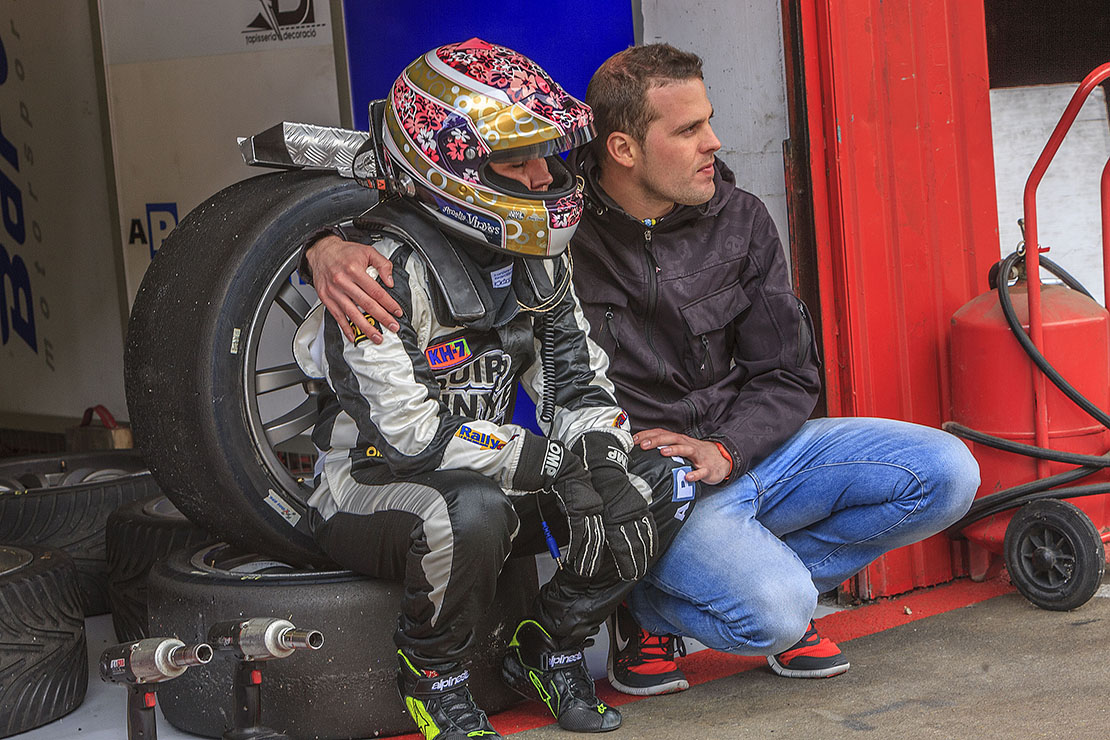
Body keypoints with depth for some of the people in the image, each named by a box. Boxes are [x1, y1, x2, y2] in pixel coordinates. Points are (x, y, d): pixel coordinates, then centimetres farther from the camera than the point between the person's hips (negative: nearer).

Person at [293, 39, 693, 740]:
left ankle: (548, 647, 7)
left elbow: (579, 381, 5)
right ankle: (434, 674, -11)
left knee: (662, 485, -8)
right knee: (473, 512, -40)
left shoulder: (535, 261, 4)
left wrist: (602, 465, -17)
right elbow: (405, 434, -29)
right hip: (371, 493, -7)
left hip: (489, 477, 7)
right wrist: (555, 461, -27)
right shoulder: (384, 268, -22)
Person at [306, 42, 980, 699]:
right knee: (770, 617, -29)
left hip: (740, 449, 6)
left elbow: (789, 372, 6)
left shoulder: (740, 221, 3)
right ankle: (647, 608, 4)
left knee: (945, 472, -8)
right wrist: (331, 243, -31)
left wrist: (723, 449, -14)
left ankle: (768, 575, 8)